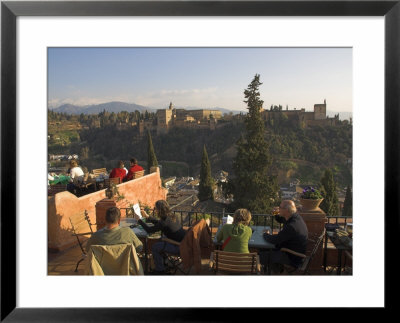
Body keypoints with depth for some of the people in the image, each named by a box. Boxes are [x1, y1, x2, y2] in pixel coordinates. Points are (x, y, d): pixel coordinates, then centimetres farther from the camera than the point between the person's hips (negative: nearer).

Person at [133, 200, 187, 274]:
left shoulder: (165, 222, -22)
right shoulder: (172, 216, 5)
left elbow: (149, 230, -13)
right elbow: (158, 222, 22)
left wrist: (139, 220, -2)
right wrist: (146, 216, 21)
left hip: (180, 247, -9)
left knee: (155, 247, -5)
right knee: (160, 242, 24)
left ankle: (160, 270, 12)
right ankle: (166, 262, 34)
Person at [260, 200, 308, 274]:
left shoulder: (291, 226, -34)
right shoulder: (296, 217, -4)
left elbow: (275, 240, -25)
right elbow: (281, 220, 19)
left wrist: (265, 234, -6)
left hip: (293, 259, -10)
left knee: (263, 255, -13)